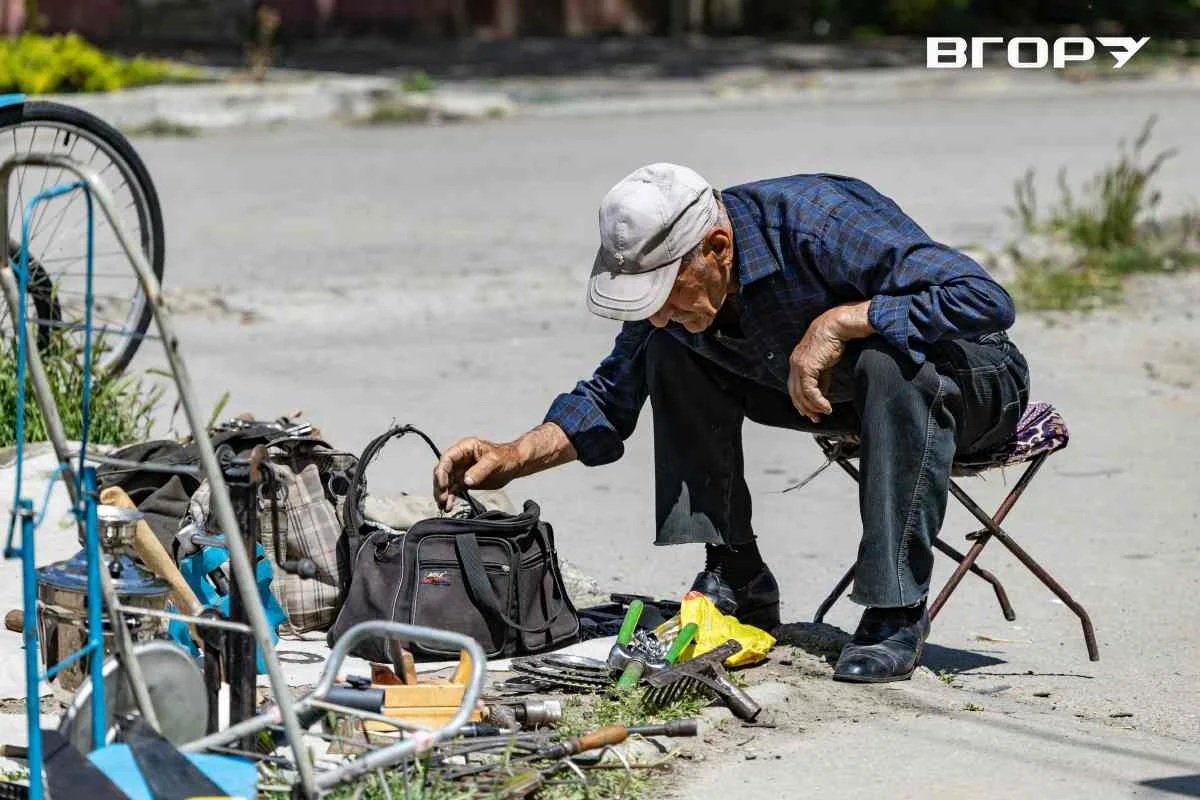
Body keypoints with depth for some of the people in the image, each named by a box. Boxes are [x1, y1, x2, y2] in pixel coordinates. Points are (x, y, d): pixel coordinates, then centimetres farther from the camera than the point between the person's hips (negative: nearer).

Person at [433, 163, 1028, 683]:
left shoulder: (821, 222, -33)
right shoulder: (671, 271, -11)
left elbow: (986, 299, -38)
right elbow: (612, 398, 3)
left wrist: (838, 321, -38)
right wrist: (512, 458, -13)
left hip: (976, 385, -7)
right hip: (832, 391, 7)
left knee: (890, 361, -40)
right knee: (670, 354, -5)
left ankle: (895, 613, -29)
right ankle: (737, 585, -4)